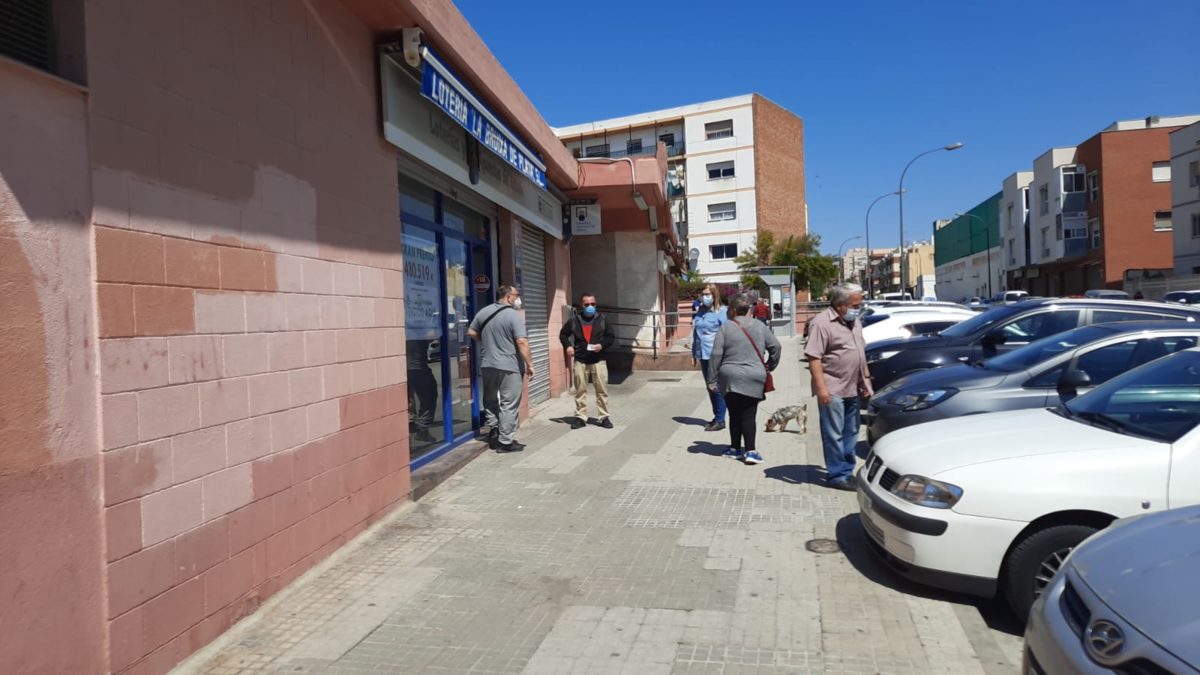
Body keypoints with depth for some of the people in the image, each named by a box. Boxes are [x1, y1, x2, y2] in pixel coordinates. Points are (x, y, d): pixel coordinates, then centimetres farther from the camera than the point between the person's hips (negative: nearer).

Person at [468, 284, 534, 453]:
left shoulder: (484, 312, 7)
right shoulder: (514, 315, -12)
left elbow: (471, 332, 16)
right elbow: (521, 342, -19)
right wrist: (529, 364, -13)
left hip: (488, 364, 6)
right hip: (509, 366, -6)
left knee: (490, 400, 21)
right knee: (509, 404, 0)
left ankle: (493, 433, 26)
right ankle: (505, 442, 2)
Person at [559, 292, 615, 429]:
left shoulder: (602, 319, 1)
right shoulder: (574, 320, 2)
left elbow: (610, 337, 6)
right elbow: (563, 334, 14)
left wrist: (602, 345, -13)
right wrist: (567, 346, -3)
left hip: (598, 360, 0)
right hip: (580, 361, 1)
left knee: (602, 390, 1)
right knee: (580, 390, 6)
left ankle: (604, 417, 9)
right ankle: (580, 417, 15)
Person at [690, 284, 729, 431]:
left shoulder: (721, 313, -7)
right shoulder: (699, 313, 12)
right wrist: (694, 355, 17)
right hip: (703, 355, 7)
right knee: (710, 388, 13)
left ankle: (720, 420, 5)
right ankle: (717, 417, 24)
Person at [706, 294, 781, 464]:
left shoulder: (725, 327, -3)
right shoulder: (760, 326, 6)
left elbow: (716, 355, -5)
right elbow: (775, 346, 7)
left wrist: (712, 380, 1)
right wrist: (769, 367, 20)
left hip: (730, 378, -1)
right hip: (754, 379, 1)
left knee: (734, 415, 11)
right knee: (749, 415, 3)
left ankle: (735, 448, 20)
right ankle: (750, 450, -4)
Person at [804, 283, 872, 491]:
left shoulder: (855, 322, 14)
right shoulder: (822, 323, -15)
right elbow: (814, 357, -19)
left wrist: (866, 379, 19)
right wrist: (821, 387, -24)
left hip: (853, 389, 9)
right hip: (832, 390, -9)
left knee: (851, 434, 15)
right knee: (834, 435, -2)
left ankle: (847, 471, 25)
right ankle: (837, 475, 6)